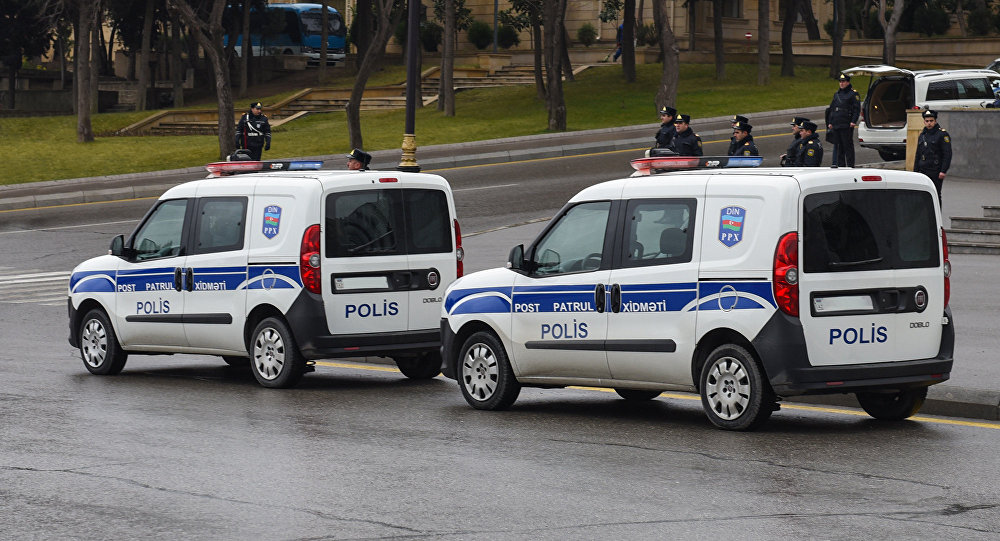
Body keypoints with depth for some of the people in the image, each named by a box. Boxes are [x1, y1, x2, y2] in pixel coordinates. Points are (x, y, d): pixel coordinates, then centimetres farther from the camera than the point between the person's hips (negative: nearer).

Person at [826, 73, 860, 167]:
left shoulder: (853, 94, -2)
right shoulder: (837, 94, 18)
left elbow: (857, 109, -7)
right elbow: (831, 109, 22)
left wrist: (853, 121, -17)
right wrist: (830, 122, 15)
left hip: (847, 126, -7)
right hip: (836, 126, 7)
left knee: (848, 146, -6)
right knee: (838, 147, 8)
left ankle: (850, 165, -3)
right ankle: (840, 165, 14)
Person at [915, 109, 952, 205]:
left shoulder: (942, 134, -5)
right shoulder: (922, 135, 15)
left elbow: (947, 154, -10)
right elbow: (918, 155, 22)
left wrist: (943, 171, -17)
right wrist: (916, 171, 17)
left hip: (936, 172, -6)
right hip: (923, 171, 6)